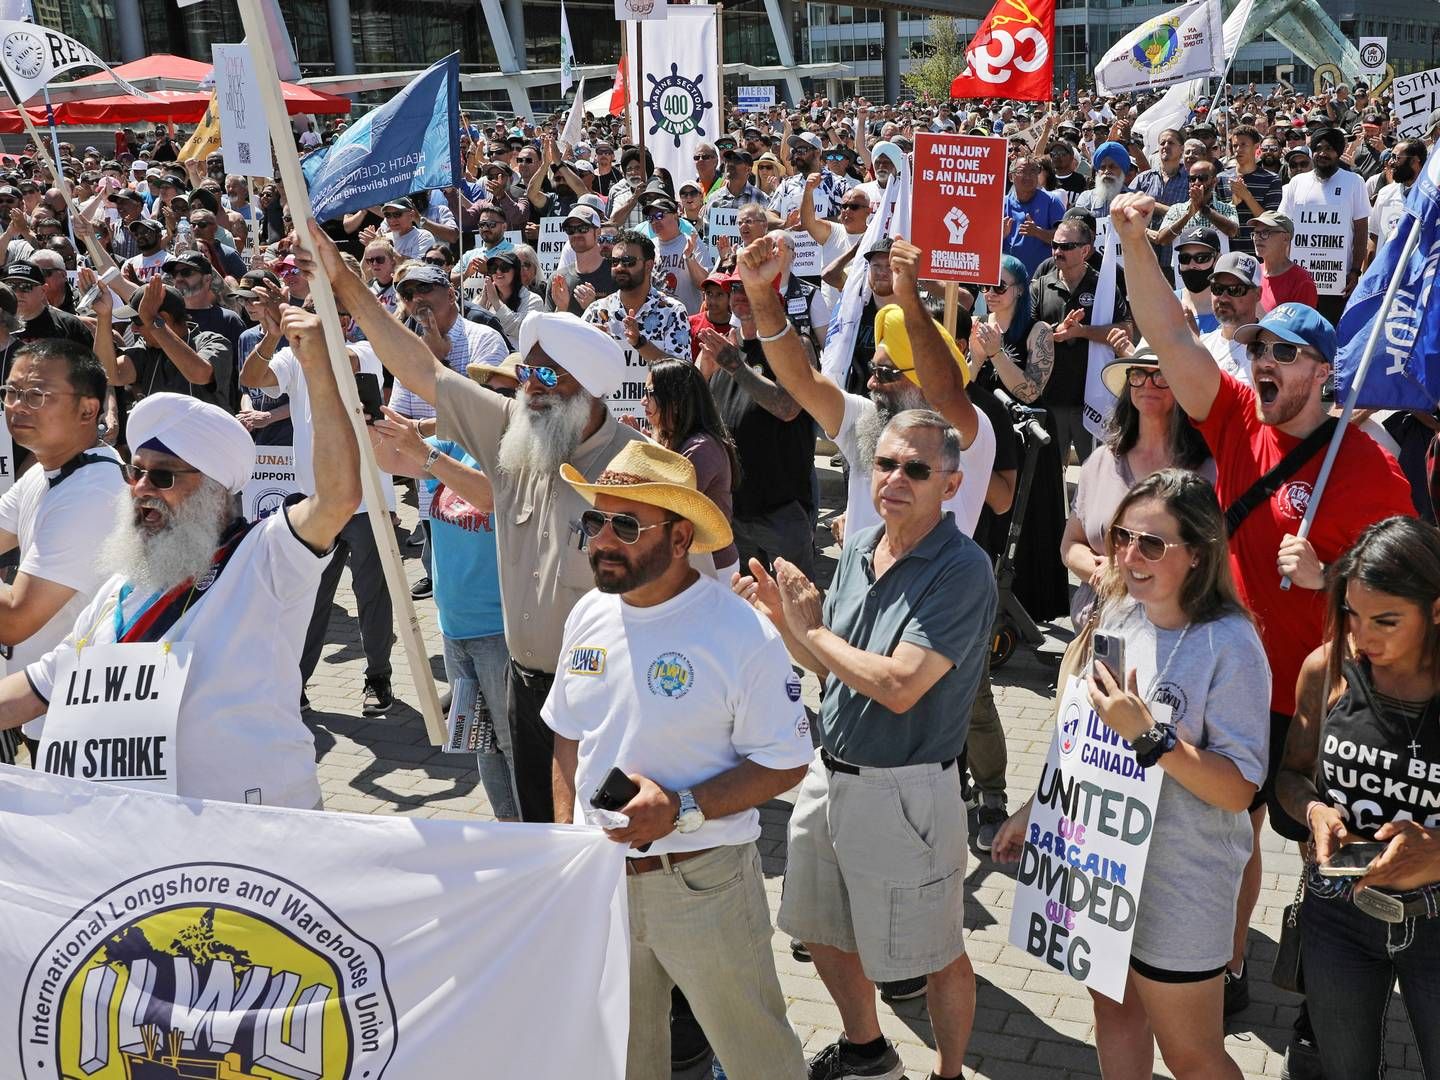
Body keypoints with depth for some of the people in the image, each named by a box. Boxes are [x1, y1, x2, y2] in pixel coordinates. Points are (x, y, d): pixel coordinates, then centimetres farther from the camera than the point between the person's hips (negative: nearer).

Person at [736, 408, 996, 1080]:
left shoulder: (962, 571, -21)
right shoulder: (859, 546, 3)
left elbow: (898, 688, -28)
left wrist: (811, 628, -16)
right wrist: (781, 615, -7)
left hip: (906, 791, -8)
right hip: (828, 773, 8)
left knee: (935, 955, 12)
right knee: (821, 931, 24)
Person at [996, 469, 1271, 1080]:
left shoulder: (1230, 646, -21)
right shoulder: (1119, 615, -2)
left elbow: (1239, 789, -21)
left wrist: (1149, 735, -32)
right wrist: (1033, 809, 14)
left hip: (1178, 885, -6)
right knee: (1115, 1010, 24)